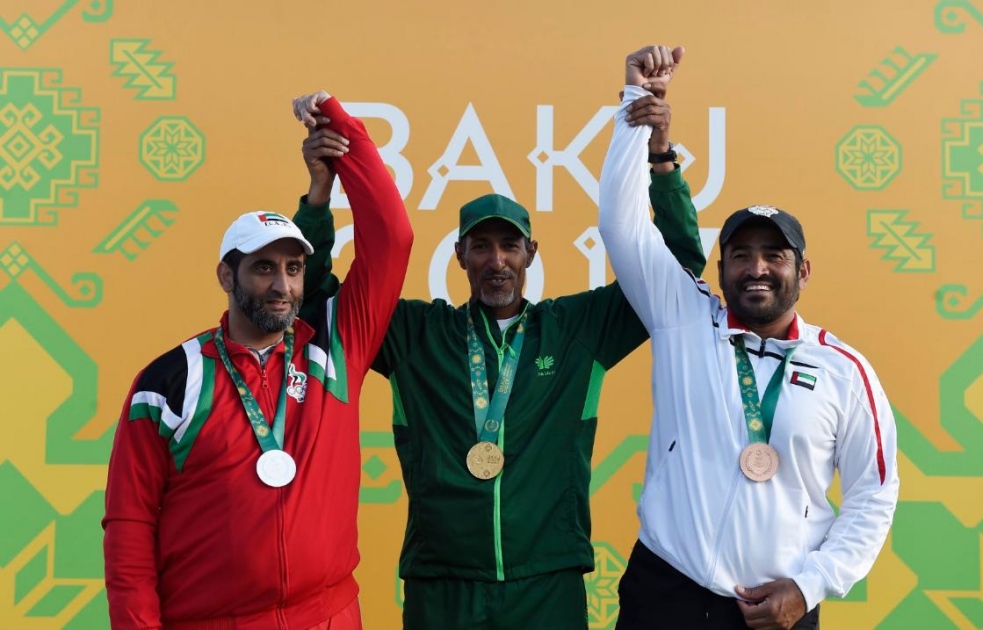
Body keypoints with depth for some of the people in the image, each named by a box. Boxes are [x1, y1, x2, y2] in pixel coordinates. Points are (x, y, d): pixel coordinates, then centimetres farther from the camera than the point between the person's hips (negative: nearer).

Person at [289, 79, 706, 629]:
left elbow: (683, 262, 3)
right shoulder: (415, 333, 3)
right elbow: (311, 288, 2)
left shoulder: (578, 328, 3)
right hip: (439, 586, 0)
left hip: (550, 584, 0)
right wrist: (322, 181, -11)